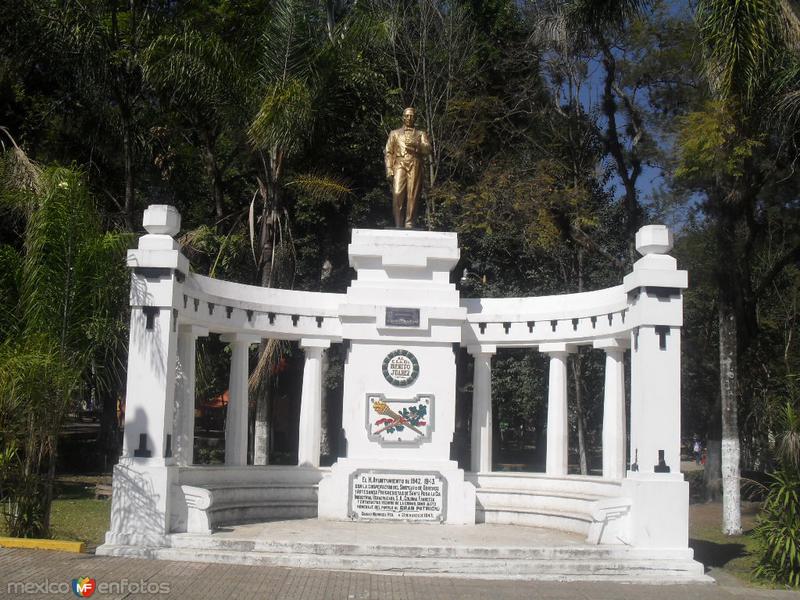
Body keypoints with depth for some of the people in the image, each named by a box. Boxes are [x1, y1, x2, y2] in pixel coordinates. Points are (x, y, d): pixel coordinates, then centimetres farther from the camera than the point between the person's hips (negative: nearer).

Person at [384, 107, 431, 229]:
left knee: (412, 196, -9)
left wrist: (416, 145, -13)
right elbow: (388, 153, 15)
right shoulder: (395, 133, 23)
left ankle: (409, 223, -8)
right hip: (400, 165, -1)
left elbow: (428, 150, 6)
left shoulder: (421, 134, 23)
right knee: (397, 194, -17)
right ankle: (398, 224, -14)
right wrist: (389, 170, 1)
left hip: (415, 166, 1)